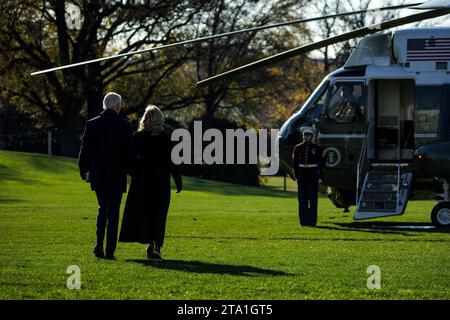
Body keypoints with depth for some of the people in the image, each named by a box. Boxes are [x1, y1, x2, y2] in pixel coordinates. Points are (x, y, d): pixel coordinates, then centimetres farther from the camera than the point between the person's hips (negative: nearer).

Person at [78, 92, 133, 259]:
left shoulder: (92, 124, -1)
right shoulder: (125, 125, -8)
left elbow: (85, 150, 2)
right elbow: (129, 152, -6)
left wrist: (83, 171, 15)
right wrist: (128, 170, 8)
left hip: (97, 176, 3)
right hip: (117, 176, -3)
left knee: (103, 209, 18)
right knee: (113, 213, 4)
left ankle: (99, 244, 2)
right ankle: (110, 250, 1)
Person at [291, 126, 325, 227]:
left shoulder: (317, 149, 2)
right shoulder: (298, 148, 6)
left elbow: (322, 164, 4)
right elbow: (294, 163, 9)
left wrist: (320, 177, -1)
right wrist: (296, 176, 3)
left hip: (313, 177, -2)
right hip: (302, 177, 2)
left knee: (313, 200, -2)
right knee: (302, 200, 2)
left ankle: (312, 221, 0)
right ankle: (304, 221, 6)